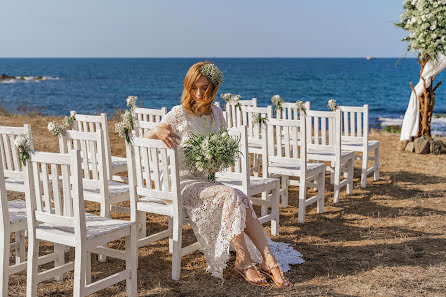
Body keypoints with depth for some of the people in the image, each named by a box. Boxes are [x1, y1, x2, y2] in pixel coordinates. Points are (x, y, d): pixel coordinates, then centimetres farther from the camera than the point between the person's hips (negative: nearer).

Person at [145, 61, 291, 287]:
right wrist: (159, 131, -27)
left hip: (207, 180, 5)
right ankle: (244, 260, -24)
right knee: (231, 195, -30)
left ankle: (267, 260, -27)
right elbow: (147, 136, -3)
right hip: (183, 182, -5)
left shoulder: (216, 113, 9)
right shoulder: (179, 114, -5)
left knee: (242, 202, -25)